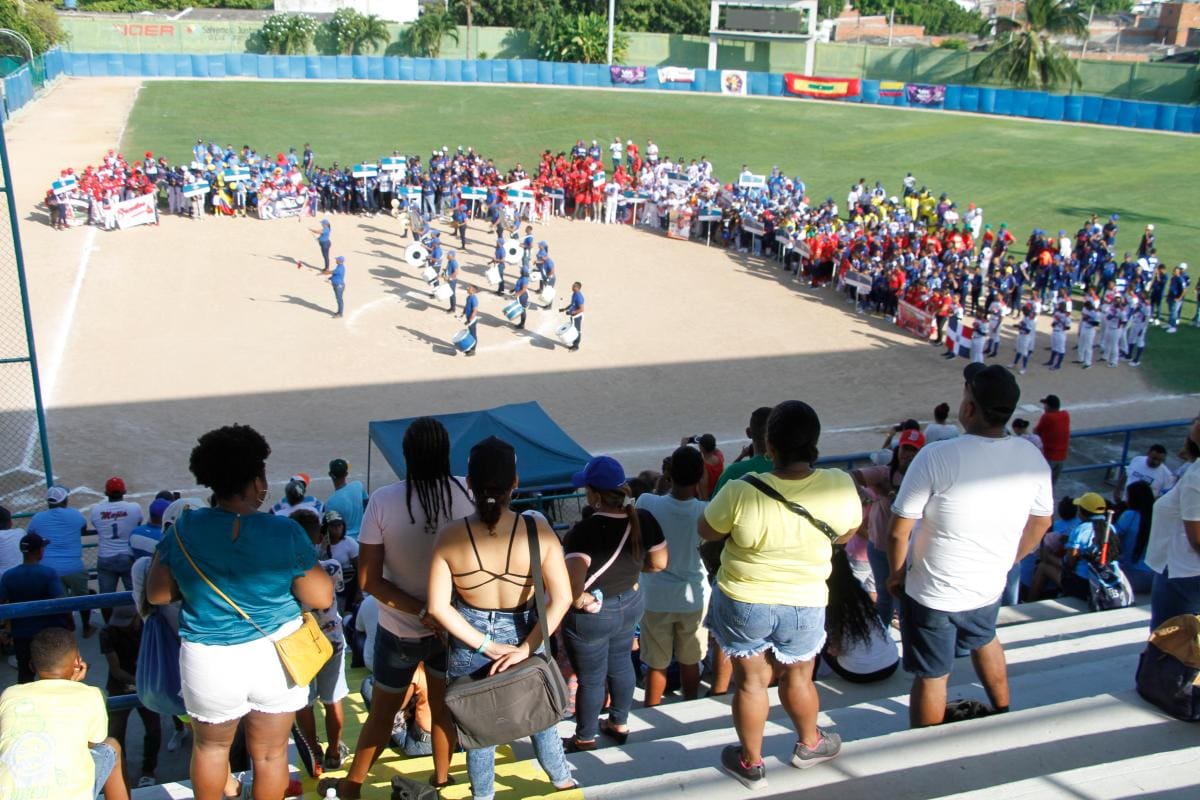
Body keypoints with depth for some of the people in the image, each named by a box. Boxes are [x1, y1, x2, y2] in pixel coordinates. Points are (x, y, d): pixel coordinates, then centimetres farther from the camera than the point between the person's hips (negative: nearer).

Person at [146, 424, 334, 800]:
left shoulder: (183, 530, -11)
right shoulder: (285, 532, -17)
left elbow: (156, 594, -1)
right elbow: (321, 598, -12)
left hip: (210, 663, 1)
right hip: (275, 658, -1)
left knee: (210, 747, 26)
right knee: (270, 753, 18)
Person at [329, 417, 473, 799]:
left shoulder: (383, 501, -18)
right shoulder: (468, 494, -17)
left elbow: (368, 579, -17)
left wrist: (420, 611, -17)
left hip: (399, 629, -1)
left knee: (382, 712, 18)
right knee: (443, 707, 22)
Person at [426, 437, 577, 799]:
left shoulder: (450, 536, -18)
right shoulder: (538, 530, -20)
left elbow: (438, 607, -17)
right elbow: (562, 598, -20)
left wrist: (484, 645, -13)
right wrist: (526, 648, -17)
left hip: (468, 643, 0)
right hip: (523, 636, 0)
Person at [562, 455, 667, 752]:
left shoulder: (585, 530, -34)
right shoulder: (644, 520, -15)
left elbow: (572, 584, -42)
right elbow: (659, 563, -2)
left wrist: (581, 601, -22)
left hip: (592, 615, -6)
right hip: (631, 604, 6)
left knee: (590, 678, 15)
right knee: (621, 664, 27)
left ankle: (585, 739, 36)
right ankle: (619, 725, 47)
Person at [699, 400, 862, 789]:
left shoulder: (741, 492, -28)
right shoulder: (840, 487, -22)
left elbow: (706, 531, -9)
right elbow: (847, 532, -1)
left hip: (743, 602, -1)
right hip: (805, 605, 2)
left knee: (751, 681, 19)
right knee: (798, 677, 25)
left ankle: (751, 763, 37)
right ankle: (809, 744, 50)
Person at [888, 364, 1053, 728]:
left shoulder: (935, 458, -25)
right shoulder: (1032, 457, -9)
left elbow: (899, 531, -20)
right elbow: (1041, 523, 6)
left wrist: (897, 574, -1)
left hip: (932, 592, -5)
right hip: (990, 588, 5)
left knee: (931, 676, 13)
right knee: (984, 640, 35)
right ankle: (1004, 714, 53)